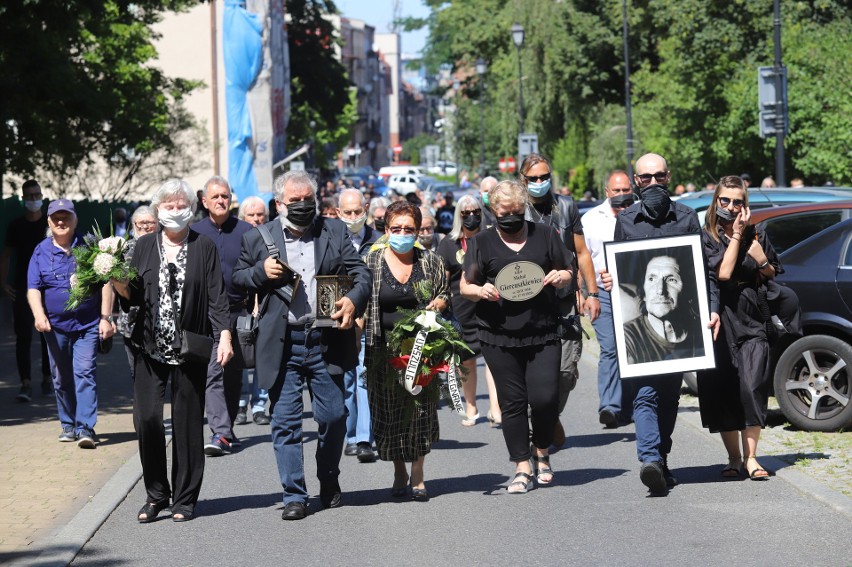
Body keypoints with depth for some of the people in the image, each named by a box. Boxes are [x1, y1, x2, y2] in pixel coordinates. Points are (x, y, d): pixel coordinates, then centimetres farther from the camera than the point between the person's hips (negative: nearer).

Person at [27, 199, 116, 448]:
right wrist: (38, 314, -17)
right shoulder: (41, 251, 6)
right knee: (61, 379, 10)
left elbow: (105, 283, 2)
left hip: (87, 325, -3)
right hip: (55, 326, 3)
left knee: (85, 374, -13)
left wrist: (106, 318, -5)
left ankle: (85, 428, -16)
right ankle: (69, 425, 23)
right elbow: (33, 288, 1)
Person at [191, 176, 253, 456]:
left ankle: (227, 429, 22)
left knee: (234, 373, 10)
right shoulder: (193, 232, 4)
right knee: (212, 372, -12)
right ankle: (221, 432, -18)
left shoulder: (245, 231, 4)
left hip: (239, 311, 1)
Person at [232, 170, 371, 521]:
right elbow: (237, 278, 14)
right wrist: (261, 273, -8)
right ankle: (294, 495, 7)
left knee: (333, 417, 6)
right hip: (282, 346, -1)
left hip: (327, 343, 1)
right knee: (285, 422, 0)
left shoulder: (334, 232, 8)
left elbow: (360, 272, 6)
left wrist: (354, 301, -15)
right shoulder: (257, 239, 6)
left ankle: (329, 482, 29)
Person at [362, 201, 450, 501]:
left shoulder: (431, 261, 5)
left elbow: (445, 296, 15)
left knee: (421, 409, -4)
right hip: (384, 349, 0)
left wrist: (436, 305, -7)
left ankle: (417, 474, 7)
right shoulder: (371, 262, 1)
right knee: (388, 413, 3)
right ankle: (399, 473, 17)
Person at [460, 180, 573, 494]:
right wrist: (480, 290, -14)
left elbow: (568, 273, 17)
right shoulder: (482, 242, 9)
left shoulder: (545, 235, 10)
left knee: (545, 397, -8)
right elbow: (464, 286, 8)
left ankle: (541, 453, 18)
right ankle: (522, 466, 10)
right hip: (499, 336, 0)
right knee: (512, 402, 1)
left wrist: (561, 277, -6)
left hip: (543, 333, 0)